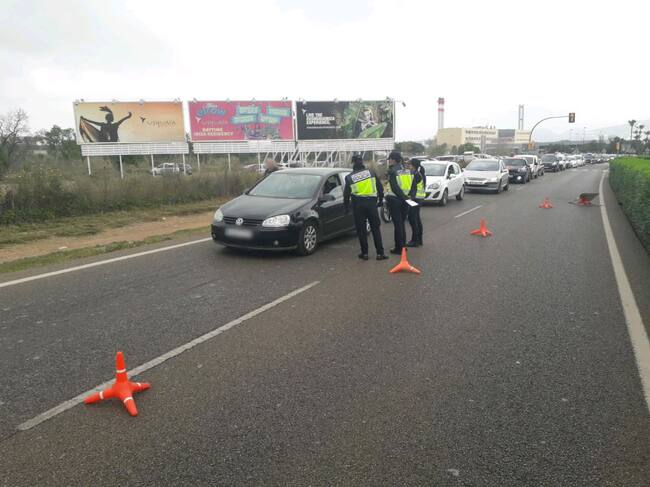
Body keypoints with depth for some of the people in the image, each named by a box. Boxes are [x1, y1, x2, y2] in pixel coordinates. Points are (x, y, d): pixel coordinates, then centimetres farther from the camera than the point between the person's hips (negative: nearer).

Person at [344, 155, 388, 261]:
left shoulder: (349, 177, 2)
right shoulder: (371, 173, 6)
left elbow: (346, 194, 5)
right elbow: (380, 188, 8)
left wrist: (346, 207, 16)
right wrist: (380, 200, 20)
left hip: (358, 204, -1)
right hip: (372, 203, 1)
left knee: (361, 230, 7)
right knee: (375, 228, 5)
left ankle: (364, 253, 9)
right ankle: (380, 253, 3)